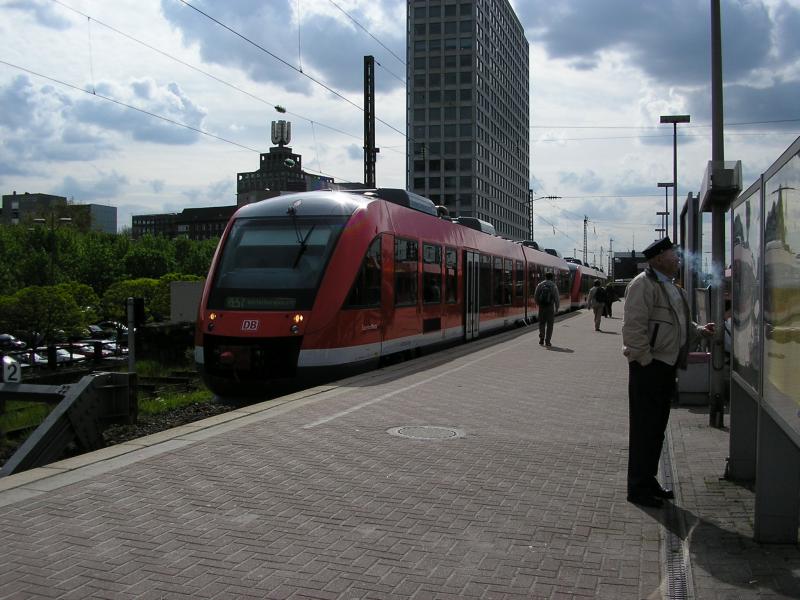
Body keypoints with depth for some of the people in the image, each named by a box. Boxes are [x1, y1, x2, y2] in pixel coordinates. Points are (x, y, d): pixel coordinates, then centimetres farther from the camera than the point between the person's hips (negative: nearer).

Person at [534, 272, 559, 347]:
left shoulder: (540, 285, 2)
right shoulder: (554, 286, -4)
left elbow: (535, 296, 2)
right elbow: (556, 298, -5)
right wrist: (557, 308, 6)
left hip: (541, 307, 2)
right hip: (550, 307, -2)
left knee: (542, 323, 14)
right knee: (549, 324, 6)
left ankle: (541, 339, 5)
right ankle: (547, 342, 4)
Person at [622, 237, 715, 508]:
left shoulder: (671, 287, 17)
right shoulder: (643, 284, -14)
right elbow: (633, 327, -20)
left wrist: (699, 330, 12)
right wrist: (646, 360, -21)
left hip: (667, 365, 9)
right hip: (648, 366, -9)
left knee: (657, 427, 16)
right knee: (644, 427, -2)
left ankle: (648, 481, 27)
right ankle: (638, 488, 7)